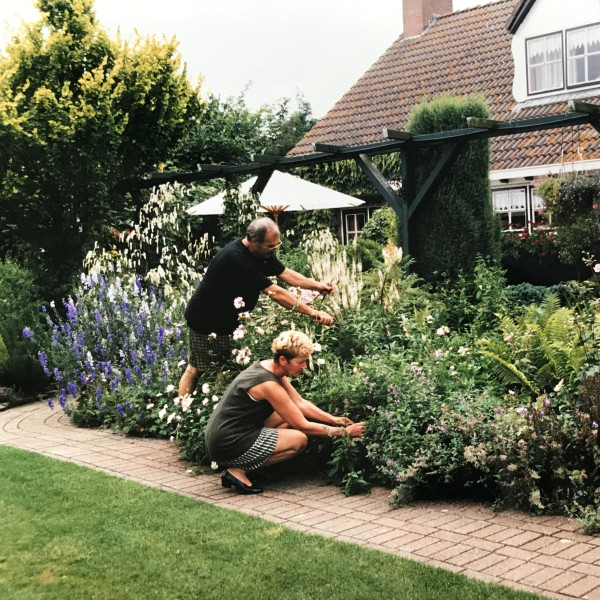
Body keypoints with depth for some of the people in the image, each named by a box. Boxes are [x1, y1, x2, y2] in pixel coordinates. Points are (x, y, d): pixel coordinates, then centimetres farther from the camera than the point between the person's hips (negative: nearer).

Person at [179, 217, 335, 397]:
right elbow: (275, 293, -33)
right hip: (205, 320, -9)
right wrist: (313, 313, -30)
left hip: (228, 319, 9)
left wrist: (317, 285, -11)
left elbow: (285, 273, 5)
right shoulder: (236, 259, -33)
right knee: (196, 368, 1)